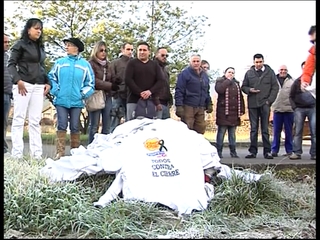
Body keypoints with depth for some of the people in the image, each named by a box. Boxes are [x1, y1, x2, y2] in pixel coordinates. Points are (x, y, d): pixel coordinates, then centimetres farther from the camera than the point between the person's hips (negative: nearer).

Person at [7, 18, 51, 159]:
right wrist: (18, 80, -18)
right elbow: (11, 64, -4)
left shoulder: (41, 47, 18)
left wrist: (47, 83, 8)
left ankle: (36, 153, 4)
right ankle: (17, 154, -4)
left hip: (39, 87, 6)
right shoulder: (20, 44, 1)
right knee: (19, 119, -4)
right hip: (24, 85, -5)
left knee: (35, 121, 4)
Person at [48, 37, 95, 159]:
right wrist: (55, 90, -2)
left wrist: (83, 94, -4)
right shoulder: (60, 62, 7)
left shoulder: (85, 64, 6)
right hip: (61, 100, 0)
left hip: (76, 102, 0)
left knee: (75, 127, 5)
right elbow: (51, 77, 11)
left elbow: (90, 83, 8)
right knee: (62, 126, -4)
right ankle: (60, 152, -2)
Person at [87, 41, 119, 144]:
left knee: (107, 127, 6)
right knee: (94, 126, -3)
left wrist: (115, 83, 3)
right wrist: (110, 85, -13)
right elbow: (94, 81, -12)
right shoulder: (91, 64, -3)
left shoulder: (107, 64, 20)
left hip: (107, 97, 6)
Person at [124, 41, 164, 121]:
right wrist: (140, 93, -14)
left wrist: (150, 91, -12)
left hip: (151, 100, 2)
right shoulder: (132, 63, 9)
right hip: (134, 100, -2)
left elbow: (161, 80, 5)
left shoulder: (155, 65, 16)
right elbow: (127, 79, -4)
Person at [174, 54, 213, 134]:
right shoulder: (184, 74, -4)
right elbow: (179, 91, -10)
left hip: (201, 108, 6)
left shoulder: (204, 75, 17)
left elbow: (207, 91, 25)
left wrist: (209, 104, 17)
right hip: (188, 107, -6)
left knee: (200, 129, 6)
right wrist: (179, 106, -17)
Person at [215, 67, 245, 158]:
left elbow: (240, 97, 17)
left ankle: (233, 151, 13)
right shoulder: (220, 81, 5)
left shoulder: (236, 83, 19)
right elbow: (219, 89, -19)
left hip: (234, 112, 5)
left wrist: (241, 110, 9)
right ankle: (219, 151, 2)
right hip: (223, 111, -4)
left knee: (232, 133, 8)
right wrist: (228, 80, -9)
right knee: (221, 132, -3)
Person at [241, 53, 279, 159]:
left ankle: (267, 151, 5)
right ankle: (253, 151, 7)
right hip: (252, 104, 1)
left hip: (265, 104, -1)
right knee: (253, 129, 3)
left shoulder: (270, 72, 7)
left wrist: (269, 100, -5)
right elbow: (243, 86, 15)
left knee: (265, 129, 1)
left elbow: (275, 87, 4)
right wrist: (249, 90, -7)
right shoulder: (249, 73, 10)